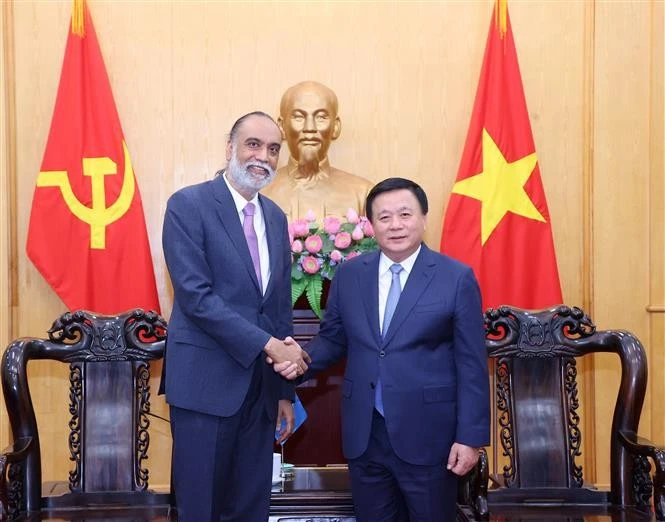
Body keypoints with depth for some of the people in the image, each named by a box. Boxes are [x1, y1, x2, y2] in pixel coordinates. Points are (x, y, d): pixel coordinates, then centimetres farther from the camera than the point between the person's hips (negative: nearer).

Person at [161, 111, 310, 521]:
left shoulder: (276, 217, 12)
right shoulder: (189, 204, -7)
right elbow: (195, 296, -17)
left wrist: (285, 390, 13)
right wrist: (268, 345, -18)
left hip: (262, 383, 6)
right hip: (207, 379, -6)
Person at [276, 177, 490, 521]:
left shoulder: (457, 278, -6)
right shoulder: (349, 274, 4)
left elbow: (471, 365, -6)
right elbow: (333, 338, 12)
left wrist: (470, 437, -8)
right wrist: (303, 358, -9)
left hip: (427, 436, -3)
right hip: (364, 435, 3)